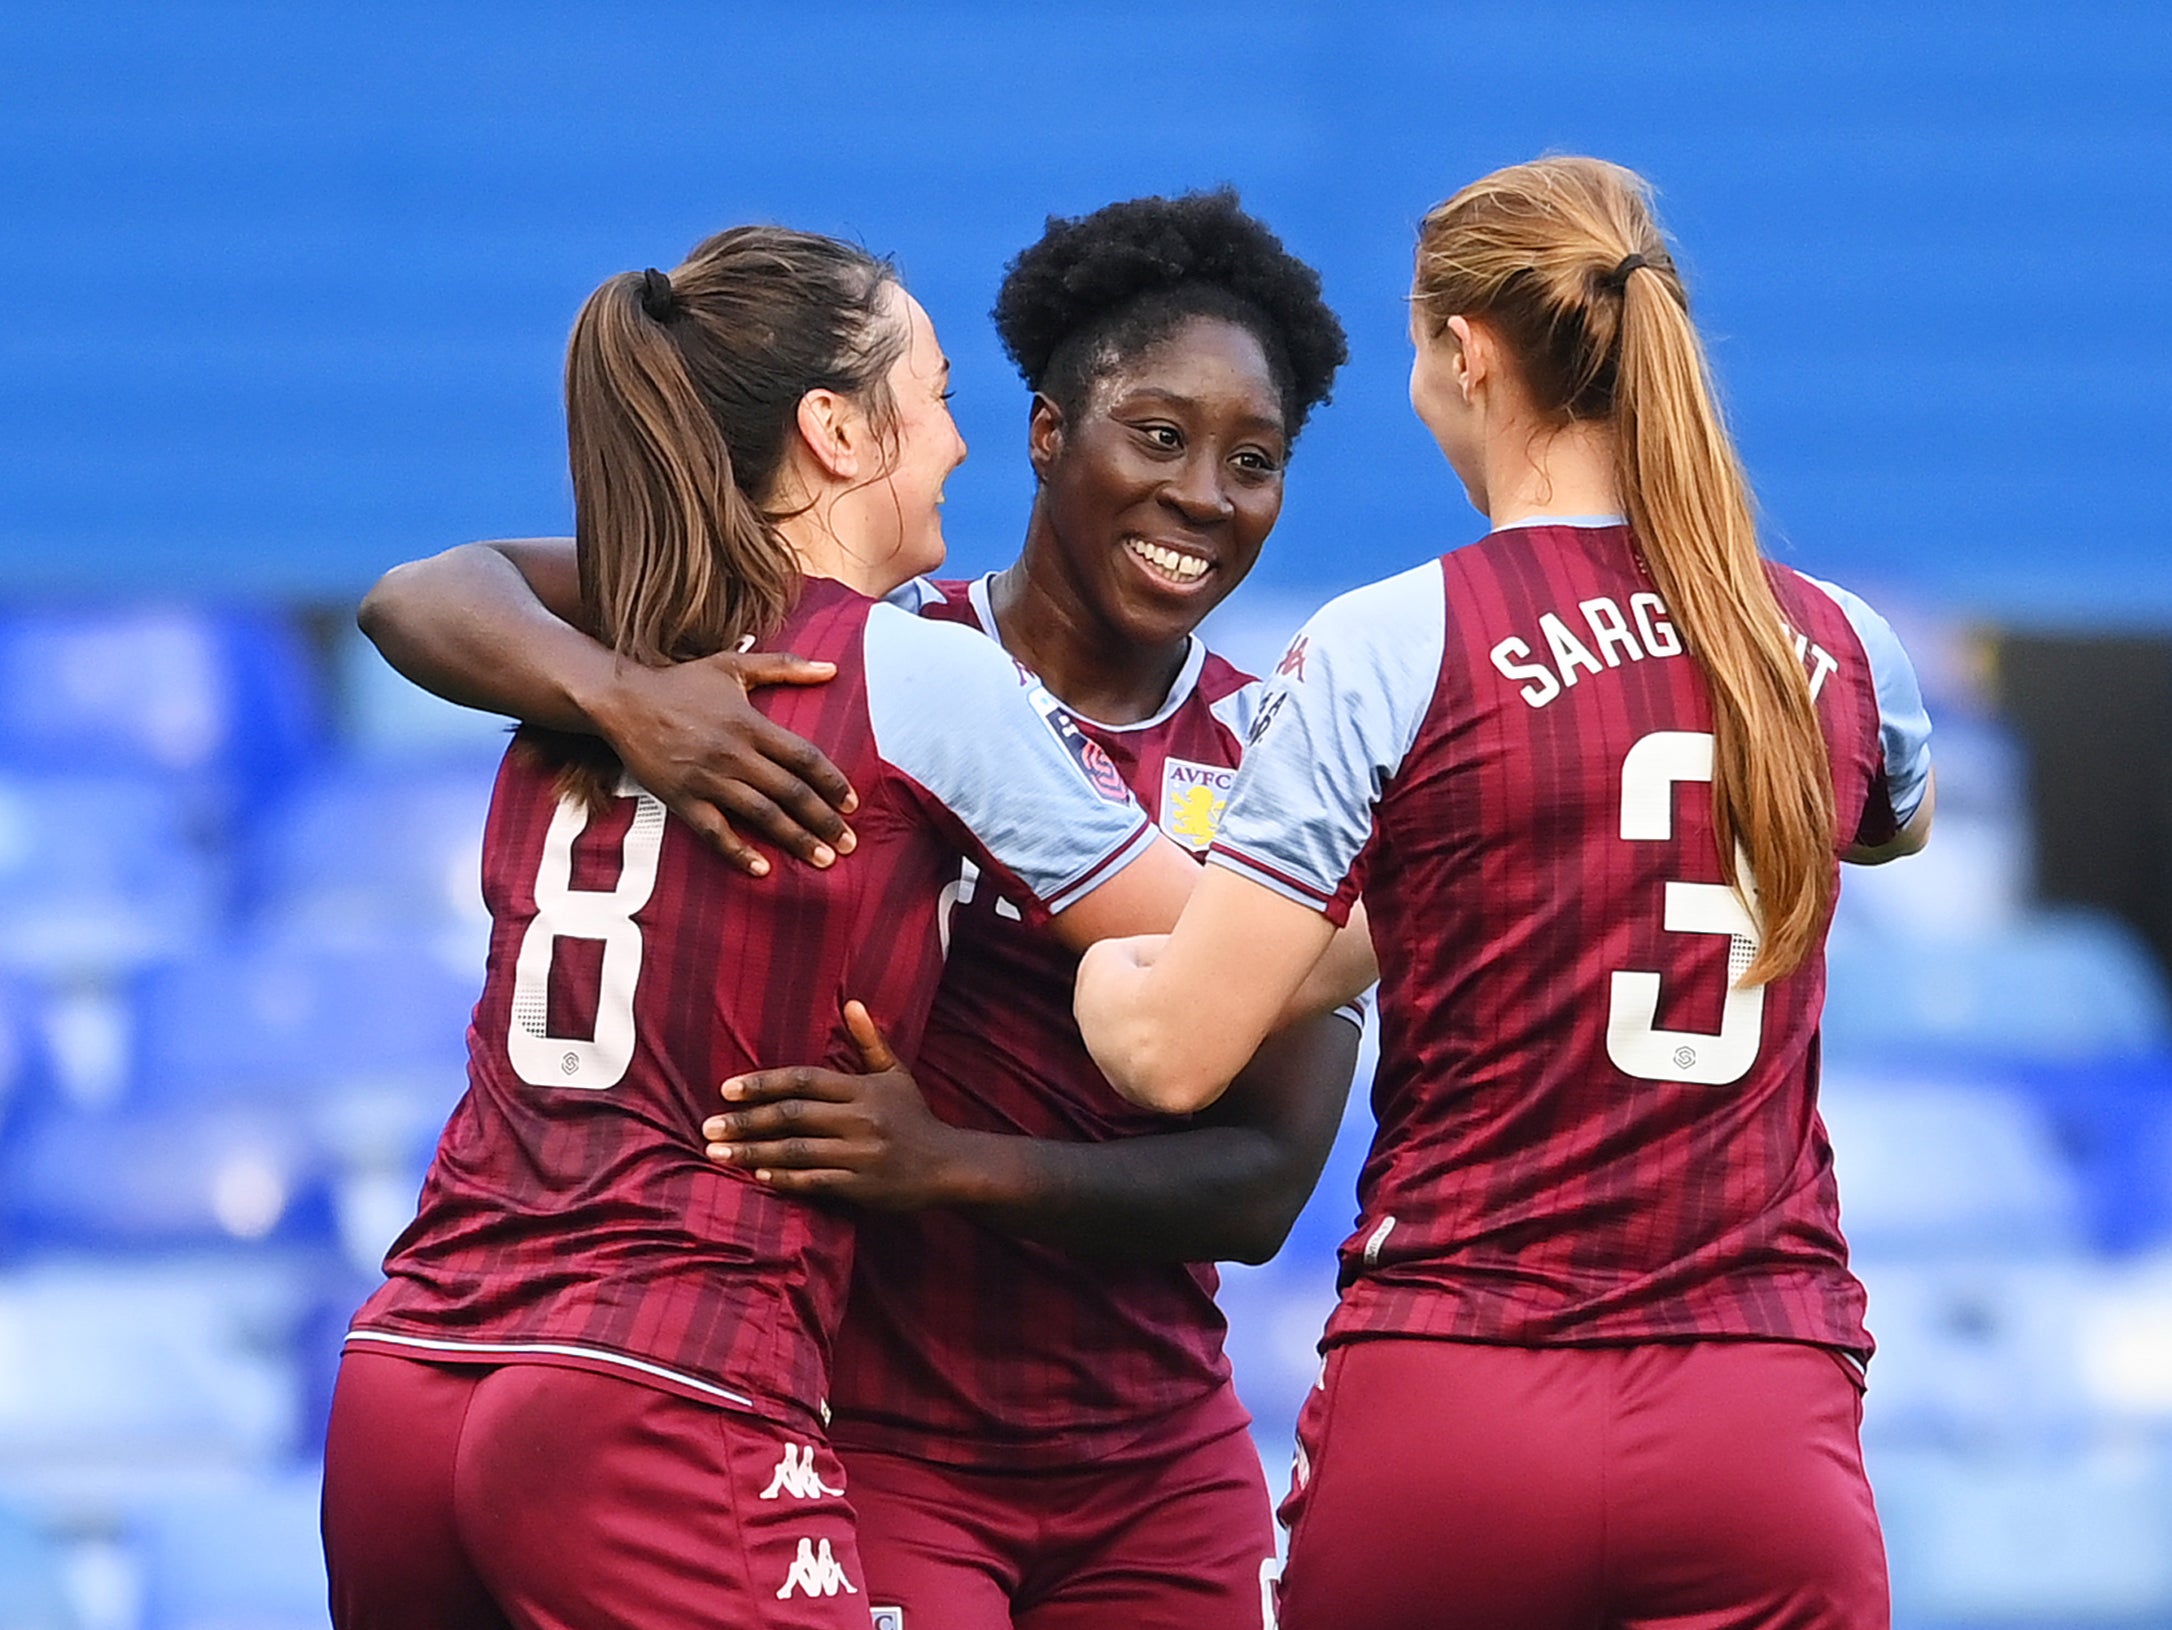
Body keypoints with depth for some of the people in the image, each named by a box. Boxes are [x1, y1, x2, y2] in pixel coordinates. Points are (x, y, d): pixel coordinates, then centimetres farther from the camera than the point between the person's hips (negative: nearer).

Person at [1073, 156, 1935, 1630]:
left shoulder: (1389, 649, -4)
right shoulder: (1840, 654, 8)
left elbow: (1175, 1054, -6)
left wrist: (1084, 931, 15)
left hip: (1449, 1412, -2)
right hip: (1765, 1437, 2)